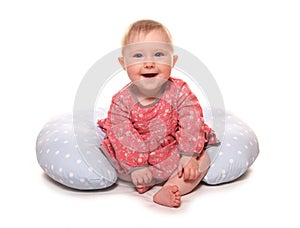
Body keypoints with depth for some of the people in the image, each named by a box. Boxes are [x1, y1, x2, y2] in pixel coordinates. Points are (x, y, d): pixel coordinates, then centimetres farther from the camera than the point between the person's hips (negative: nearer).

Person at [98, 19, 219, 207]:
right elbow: (124, 136, -17)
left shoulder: (180, 92, -16)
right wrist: (135, 167, -20)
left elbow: (191, 123, -16)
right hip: (137, 157, 1)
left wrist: (189, 156, -22)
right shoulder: (122, 100, -17)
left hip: (172, 155, 0)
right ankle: (144, 182, -4)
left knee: (203, 159, -12)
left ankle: (167, 190, -24)